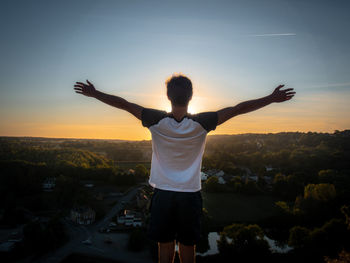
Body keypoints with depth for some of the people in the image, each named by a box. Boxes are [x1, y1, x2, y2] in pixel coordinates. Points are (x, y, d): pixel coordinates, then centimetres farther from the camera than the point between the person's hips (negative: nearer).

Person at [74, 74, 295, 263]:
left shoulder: (157, 121, -12)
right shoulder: (201, 123, -13)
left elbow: (123, 104, -4)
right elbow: (238, 109, -8)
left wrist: (94, 93, 8)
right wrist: (273, 99, 0)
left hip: (163, 193, 0)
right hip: (190, 194, 0)